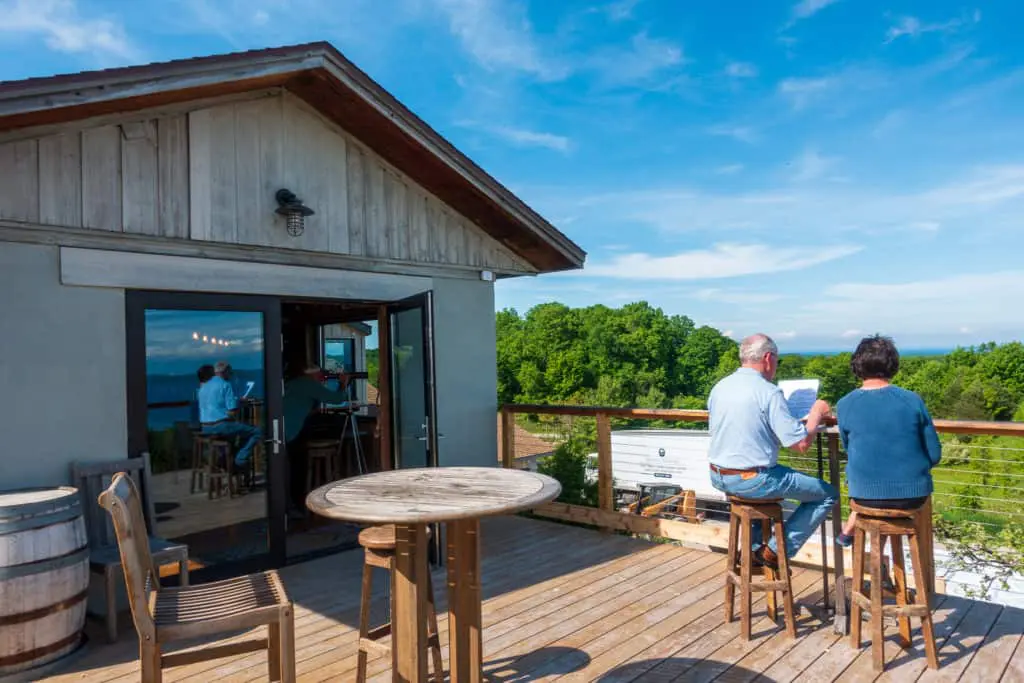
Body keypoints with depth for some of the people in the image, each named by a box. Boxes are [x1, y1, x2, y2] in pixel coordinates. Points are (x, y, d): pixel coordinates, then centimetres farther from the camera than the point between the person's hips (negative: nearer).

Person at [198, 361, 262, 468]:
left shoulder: (203, 387, 14)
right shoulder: (226, 385, -11)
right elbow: (232, 412, -18)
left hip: (206, 429, 9)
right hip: (221, 426, -9)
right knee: (256, 431, 1)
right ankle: (240, 461, -6)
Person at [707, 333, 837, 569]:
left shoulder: (718, 388, 4)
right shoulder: (769, 392, -17)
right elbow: (801, 443, -17)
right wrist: (817, 414, 1)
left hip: (718, 477, 8)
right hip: (753, 481, -7)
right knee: (828, 494, 8)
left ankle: (755, 547, 33)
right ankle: (776, 551, 8)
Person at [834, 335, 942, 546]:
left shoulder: (845, 405, -7)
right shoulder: (912, 401, -8)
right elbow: (934, 455, -3)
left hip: (865, 494, 0)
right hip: (912, 494, 0)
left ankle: (848, 533, 46)